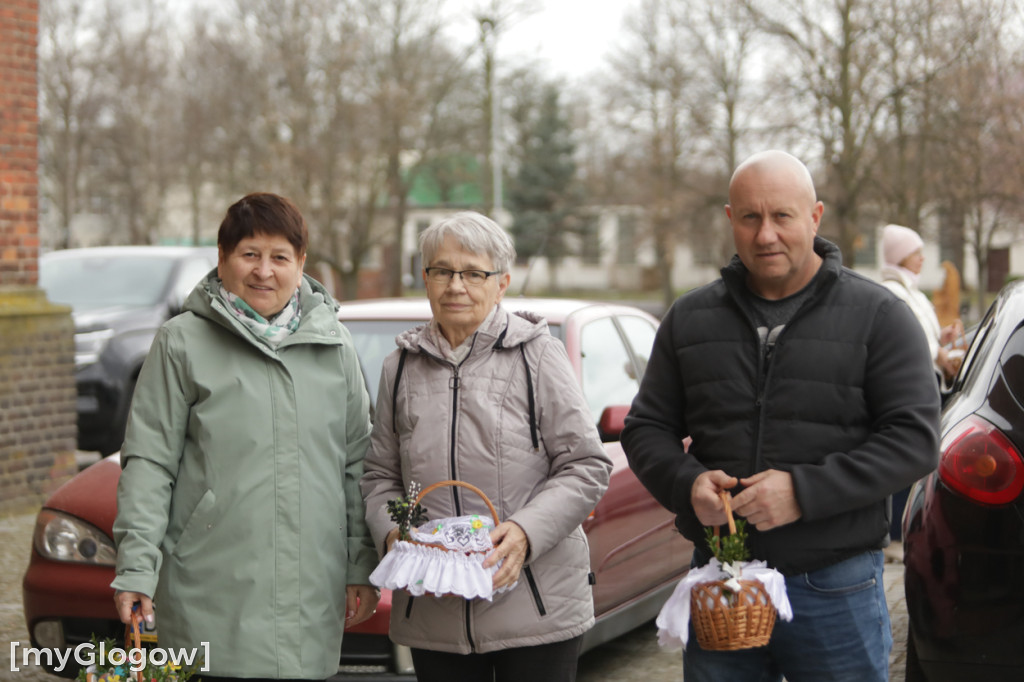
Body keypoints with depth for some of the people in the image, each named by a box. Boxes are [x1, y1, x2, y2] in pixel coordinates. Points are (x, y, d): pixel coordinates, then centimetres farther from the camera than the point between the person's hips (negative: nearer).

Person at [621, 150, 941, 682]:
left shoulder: (876, 315, -2)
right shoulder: (690, 319, 9)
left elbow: (914, 439, -9)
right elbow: (645, 428, 12)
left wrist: (804, 490, -19)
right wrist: (686, 483, -10)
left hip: (834, 591, -3)